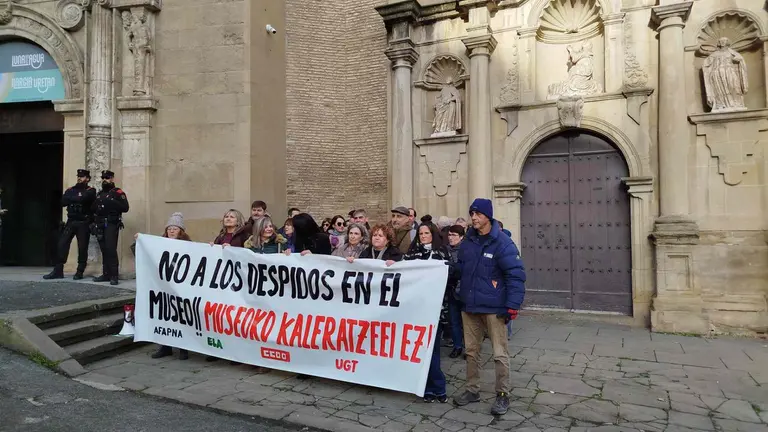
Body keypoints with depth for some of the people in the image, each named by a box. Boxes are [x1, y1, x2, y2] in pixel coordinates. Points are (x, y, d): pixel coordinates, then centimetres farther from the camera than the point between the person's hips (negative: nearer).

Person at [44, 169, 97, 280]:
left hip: (83, 223, -4)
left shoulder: (91, 191, 1)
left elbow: (82, 199, -20)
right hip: (70, 222, 4)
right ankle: (58, 271, 5)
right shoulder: (70, 190, 14)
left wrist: (71, 199, -4)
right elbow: (63, 202, -1)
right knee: (62, 244, -1)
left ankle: (80, 272, 8)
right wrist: (77, 199, -10)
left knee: (82, 248, 0)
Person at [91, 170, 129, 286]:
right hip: (100, 225, 6)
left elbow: (125, 208, -11)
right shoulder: (99, 194, 21)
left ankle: (114, 276, -11)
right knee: (104, 250, 7)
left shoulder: (118, 192, 0)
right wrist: (95, 206, 0)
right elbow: (92, 208, 21)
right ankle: (106, 274, 13)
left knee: (111, 249, -13)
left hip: (112, 224, -6)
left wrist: (113, 203, -22)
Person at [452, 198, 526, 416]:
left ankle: (503, 395, 19)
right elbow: (459, 268, 16)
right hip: (470, 306, 6)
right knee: (471, 350, 15)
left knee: (500, 354, 3)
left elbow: (516, 275, -15)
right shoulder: (467, 242, 6)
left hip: (494, 308, -6)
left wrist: (513, 305, -18)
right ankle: (472, 390, 30)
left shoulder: (502, 243, -13)